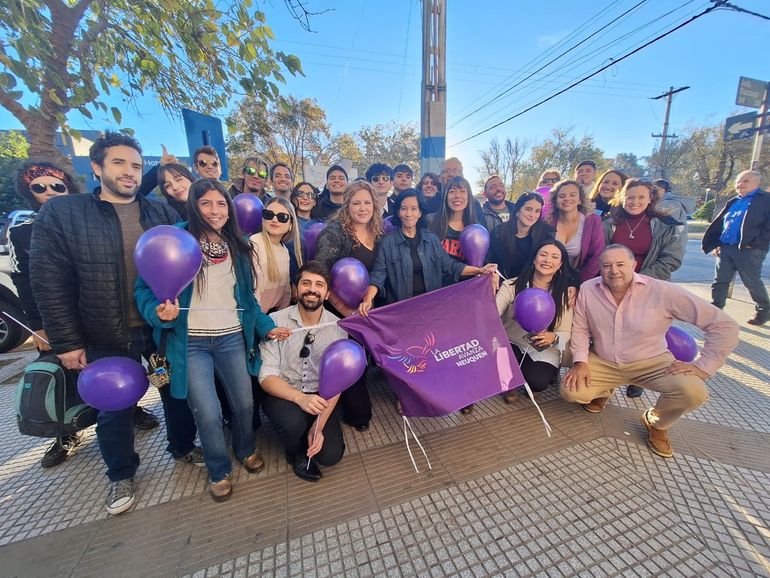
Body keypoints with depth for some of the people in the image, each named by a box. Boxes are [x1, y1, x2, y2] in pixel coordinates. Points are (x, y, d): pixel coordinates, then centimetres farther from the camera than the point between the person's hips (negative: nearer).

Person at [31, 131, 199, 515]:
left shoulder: (161, 213, 2)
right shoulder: (60, 213, -3)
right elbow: (49, 282, -5)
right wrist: (66, 341, -7)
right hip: (106, 339, -1)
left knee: (177, 393, 16)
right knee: (114, 411, 16)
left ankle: (183, 447, 42)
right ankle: (121, 475, 41)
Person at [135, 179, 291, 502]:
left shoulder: (238, 247, 7)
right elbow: (144, 290, -4)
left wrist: (266, 327, 4)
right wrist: (159, 313, -24)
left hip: (233, 337, 3)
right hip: (190, 342, -3)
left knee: (244, 403, 9)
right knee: (208, 414, 0)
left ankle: (246, 449, 42)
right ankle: (219, 470, 32)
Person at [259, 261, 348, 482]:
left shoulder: (337, 327, -9)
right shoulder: (276, 321, -14)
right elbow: (267, 376, -16)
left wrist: (319, 425, -17)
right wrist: (300, 398, -33)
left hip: (319, 397, 1)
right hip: (283, 394, -1)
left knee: (331, 454, -14)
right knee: (293, 421, -32)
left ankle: (311, 431, 21)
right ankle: (296, 452, 6)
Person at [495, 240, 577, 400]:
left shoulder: (567, 292, -3)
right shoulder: (512, 285, -10)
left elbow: (566, 332, -4)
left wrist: (553, 337, -28)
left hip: (544, 351, 1)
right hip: (510, 343, -1)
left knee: (537, 382, -26)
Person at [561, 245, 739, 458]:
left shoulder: (662, 292, -19)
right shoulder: (587, 289, -13)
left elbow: (724, 325, -12)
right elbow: (580, 328, -4)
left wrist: (703, 366, -17)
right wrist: (580, 362, -15)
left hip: (651, 362, -1)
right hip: (602, 362, 1)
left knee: (693, 392, -29)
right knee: (570, 391, -19)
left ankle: (656, 422, 9)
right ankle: (603, 390, 22)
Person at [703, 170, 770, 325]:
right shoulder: (733, 202, 17)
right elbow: (718, 224, 18)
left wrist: (757, 244, -17)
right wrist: (716, 244, 9)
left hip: (749, 250, -5)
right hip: (725, 248, 6)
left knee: (752, 282, 4)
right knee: (720, 281, 5)